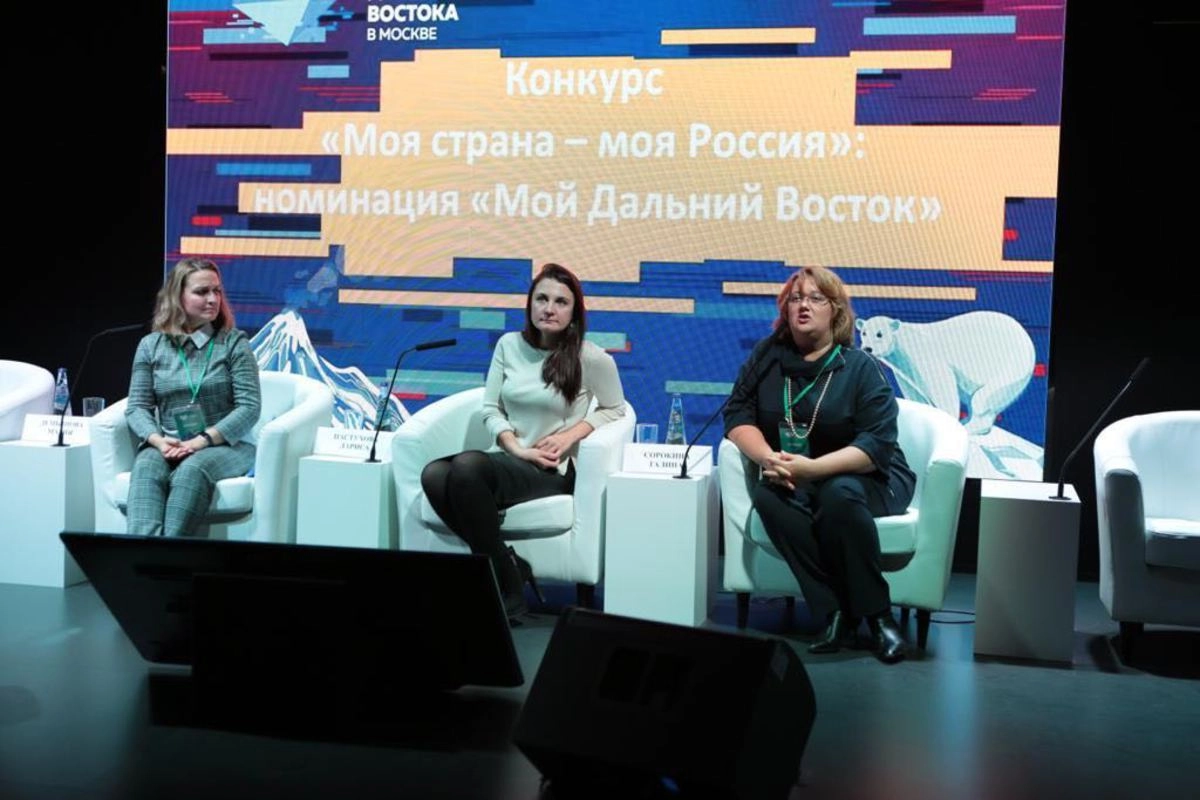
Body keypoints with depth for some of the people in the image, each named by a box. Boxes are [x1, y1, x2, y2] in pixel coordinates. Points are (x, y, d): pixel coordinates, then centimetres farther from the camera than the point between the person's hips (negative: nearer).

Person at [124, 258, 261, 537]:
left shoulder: (234, 343, 1)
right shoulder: (150, 345, 9)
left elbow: (249, 407, -6)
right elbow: (137, 406, 7)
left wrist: (202, 440, -17)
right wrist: (158, 440, -15)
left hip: (223, 445, -2)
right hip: (168, 446, 2)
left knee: (192, 470, -35)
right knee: (146, 468, -31)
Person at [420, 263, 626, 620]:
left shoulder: (592, 359, -3)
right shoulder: (509, 345, 8)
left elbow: (614, 409, 8)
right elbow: (491, 409, 9)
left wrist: (570, 434, -9)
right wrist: (516, 447, -9)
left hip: (551, 472, -4)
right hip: (505, 459, 5)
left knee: (467, 466, -34)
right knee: (434, 475, -29)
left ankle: (505, 586, -20)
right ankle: (506, 565, -16)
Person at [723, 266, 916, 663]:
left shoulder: (860, 367, -8)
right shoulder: (767, 355, 3)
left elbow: (878, 444, -17)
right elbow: (738, 414, -1)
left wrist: (812, 468, -32)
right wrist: (768, 458, -22)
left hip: (865, 478, -2)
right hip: (793, 478, 3)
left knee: (839, 494, -36)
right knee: (768, 496, -30)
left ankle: (876, 613, -19)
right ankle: (835, 611, -26)